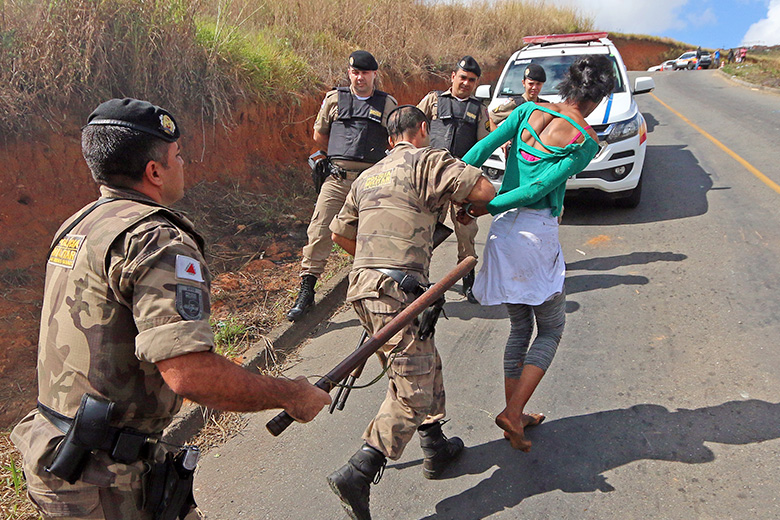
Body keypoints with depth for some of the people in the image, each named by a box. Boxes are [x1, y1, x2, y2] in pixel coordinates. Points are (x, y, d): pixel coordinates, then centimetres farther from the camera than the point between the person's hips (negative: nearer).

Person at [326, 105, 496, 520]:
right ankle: (356, 474, -10)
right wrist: (468, 207, 14)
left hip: (363, 286, 9)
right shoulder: (427, 160, 0)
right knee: (413, 390, -4)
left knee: (426, 365, 22)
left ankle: (435, 447, 33)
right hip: (396, 290, -9)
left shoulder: (367, 177, 23)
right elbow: (485, 191, -9)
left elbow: (340, 233, 27)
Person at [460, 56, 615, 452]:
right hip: (537, 232, -6)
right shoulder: (586, 142, -6)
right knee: (551, 330, 11)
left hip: (502, 228, 6)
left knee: (519, 328, 18)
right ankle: (512, 413, 0)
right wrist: (488, 207, -7)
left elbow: (484, 147, -3)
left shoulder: (529, 111, 8)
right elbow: (540, 188, -13)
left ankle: (514, 414, 25)